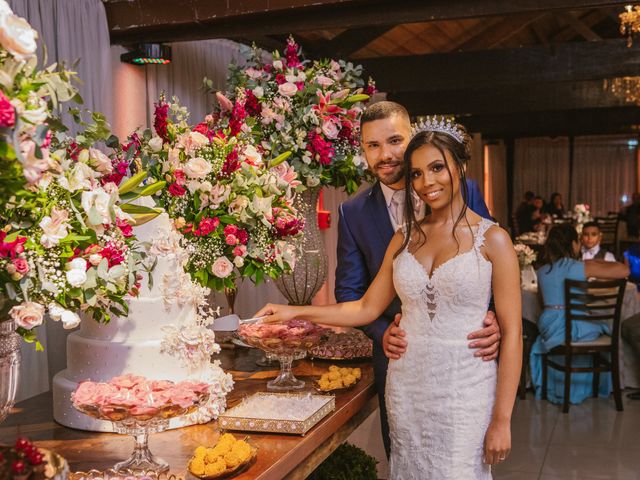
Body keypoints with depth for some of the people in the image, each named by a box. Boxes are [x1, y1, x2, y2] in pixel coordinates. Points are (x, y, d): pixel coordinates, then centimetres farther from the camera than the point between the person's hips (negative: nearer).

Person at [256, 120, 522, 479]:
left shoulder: (492, 239, -5)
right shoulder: (405, 237, 9)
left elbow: (511, 332, -7)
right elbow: (367, 308, 10)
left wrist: (502, 420, -10)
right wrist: (297, 313, 3)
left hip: (464, 391, -4)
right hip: (406, 386, 4)